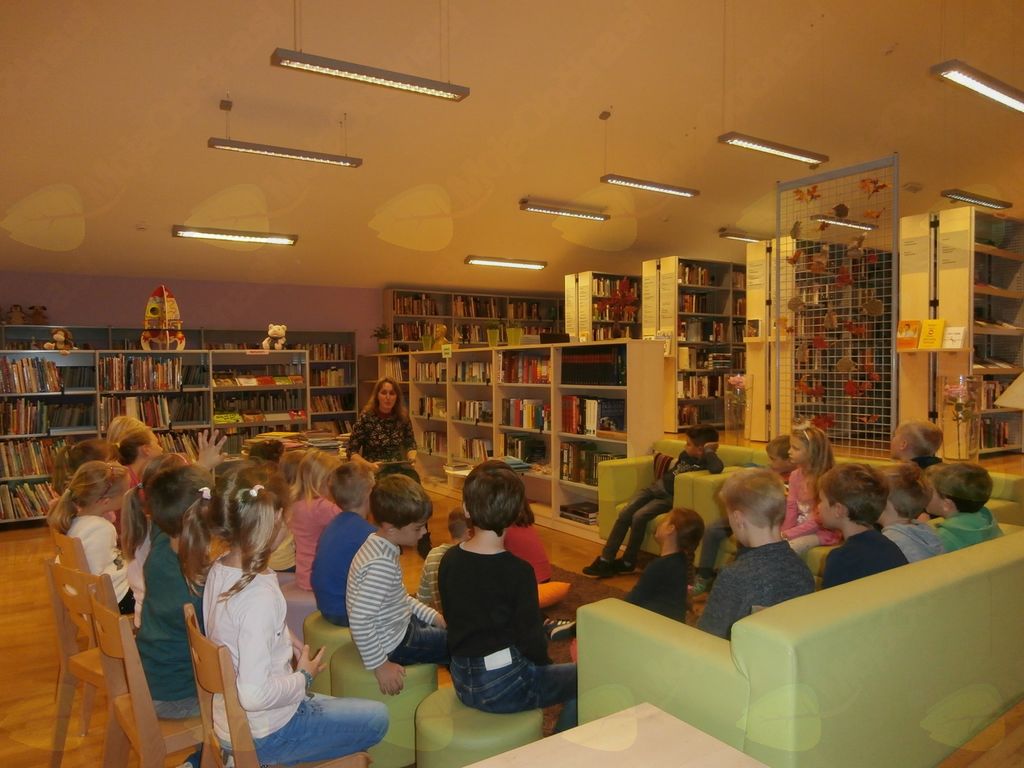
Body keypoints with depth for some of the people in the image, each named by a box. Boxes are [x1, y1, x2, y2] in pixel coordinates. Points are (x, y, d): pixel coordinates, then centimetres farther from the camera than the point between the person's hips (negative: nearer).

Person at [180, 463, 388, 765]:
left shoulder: (216, 570, -7)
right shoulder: (259, 595, -31)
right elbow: (255, 694, -32)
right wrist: (304, 677, -16)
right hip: (264, 735, -8)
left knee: (333, 706, 29)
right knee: (376, 718, 9)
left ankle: (242, 759, 20)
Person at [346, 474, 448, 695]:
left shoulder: (378, 544, 0)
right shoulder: (382, 563, -30)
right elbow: (359, 620, -33)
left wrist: (432, 615, 10)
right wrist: (379, 665, -24)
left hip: (400, 624, 10)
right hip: (395, 644, -10)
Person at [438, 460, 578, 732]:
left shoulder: (449, 560, -4)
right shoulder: (518, 571, -22)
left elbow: (453, 620, 7)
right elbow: (531, 639, -16)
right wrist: (544, 663, 5)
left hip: (462, 682, 7)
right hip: (504, 687, -7)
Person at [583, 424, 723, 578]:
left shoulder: (705, 462, -11)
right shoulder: (685, 455, 11)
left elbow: (718, 468, -36)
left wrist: (709, 450, -23)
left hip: (669, 497, -6)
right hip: (655, 487, 7)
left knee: (639, 517, -27)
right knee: (624, 514, -12)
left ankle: (628, 562, -7)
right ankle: (605, 560, -11)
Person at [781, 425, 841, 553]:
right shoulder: (795, 475, 2)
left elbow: (818, 520, -19)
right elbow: (791, 507, 2)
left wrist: (788, 534, -21)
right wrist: (783, 532, -13)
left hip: (824, 531, -6)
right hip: (801, 528, 6)